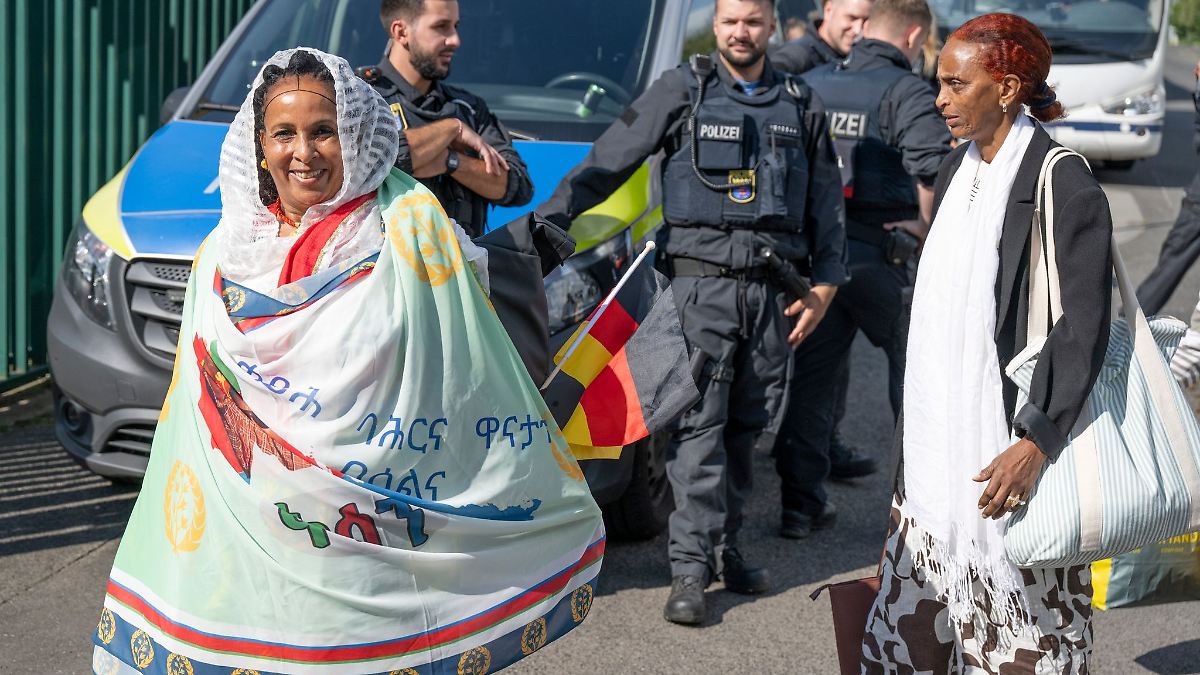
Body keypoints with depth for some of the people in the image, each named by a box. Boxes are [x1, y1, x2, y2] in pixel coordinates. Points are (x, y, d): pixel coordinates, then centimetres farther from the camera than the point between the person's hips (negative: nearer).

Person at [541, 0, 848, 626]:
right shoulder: (681, 90, 4)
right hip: (701, 281, -3)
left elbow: (825, 203, 18)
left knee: (747, 427, 8)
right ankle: (691, 567, -8)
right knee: (698, 424, -10)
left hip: (772, 288, 4)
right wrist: (548, 218, -6)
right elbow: (607, 161, 2)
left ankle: (723, 548, 19)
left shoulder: (802, 106, 14)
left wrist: (824, 283, 8)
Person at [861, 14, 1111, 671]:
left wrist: (1035, 444, -22)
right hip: (939, 438, 8)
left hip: (1009, 440, -7)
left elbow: (1085, 326, -17)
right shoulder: (957, 170, 11)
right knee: (918, 614, 10)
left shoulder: (1064, 185, -13)